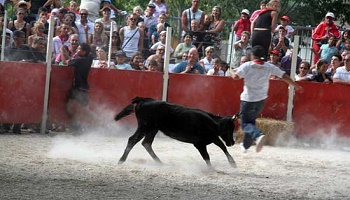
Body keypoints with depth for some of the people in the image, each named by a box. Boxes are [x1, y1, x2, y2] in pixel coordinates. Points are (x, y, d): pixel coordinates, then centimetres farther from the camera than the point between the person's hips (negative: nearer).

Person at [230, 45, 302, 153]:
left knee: (245, 123, -1)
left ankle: (258, 135, -31)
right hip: (261, 99, 5)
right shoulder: (269, 67, -1)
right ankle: (246, 145, 29)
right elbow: (284, 76, 1)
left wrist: (232, 71, 5)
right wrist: (296, 86, 12)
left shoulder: (247, 66, -11)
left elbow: (236, 76, -19)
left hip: (248, 99, -5)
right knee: (251, 120, 23)